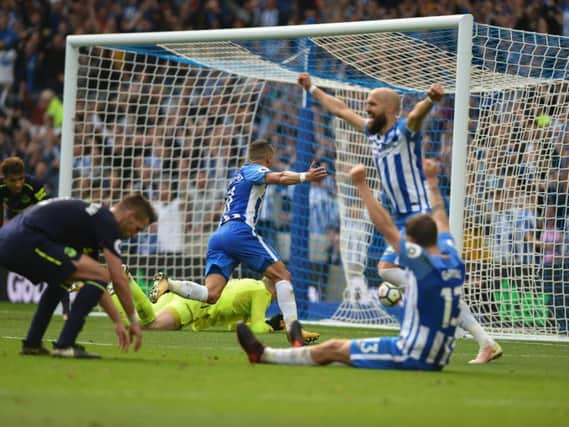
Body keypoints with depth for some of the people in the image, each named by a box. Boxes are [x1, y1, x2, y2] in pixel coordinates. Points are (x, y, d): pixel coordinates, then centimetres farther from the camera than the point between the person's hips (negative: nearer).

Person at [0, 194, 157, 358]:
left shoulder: (93, 218, 29)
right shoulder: (107, 222, 1)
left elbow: (94, 285, 35)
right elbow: (119, 280, -2)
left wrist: (118, 323, 37)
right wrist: (133, 321, 10)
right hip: (26, 243, -10)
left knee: (61, 278, 35)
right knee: (101, 275, -6)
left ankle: (32, 343, 28)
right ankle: (64, 345, -6)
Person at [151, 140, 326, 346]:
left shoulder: (238, 176, 32)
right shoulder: (254, 171, 7)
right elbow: (276, 178, -14)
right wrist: (304, 177, -27)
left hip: (219, 235, 8)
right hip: (239, 230, -8)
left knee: (210, 294, -7)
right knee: (282, 275, -1)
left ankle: (168, 284, -26)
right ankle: (293, 329, -11)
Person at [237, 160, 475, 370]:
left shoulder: (422, 262, -16)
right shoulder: (454, 262, 3)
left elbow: (386, 226, -12)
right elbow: (440, 221, 21)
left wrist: (361, 184, -7)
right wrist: (432, 180, 35)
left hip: (412, 356, -7)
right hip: (437, 361, 7)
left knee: (333, 349, 6)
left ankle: (263, 355, 18)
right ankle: (306, 351, 49)